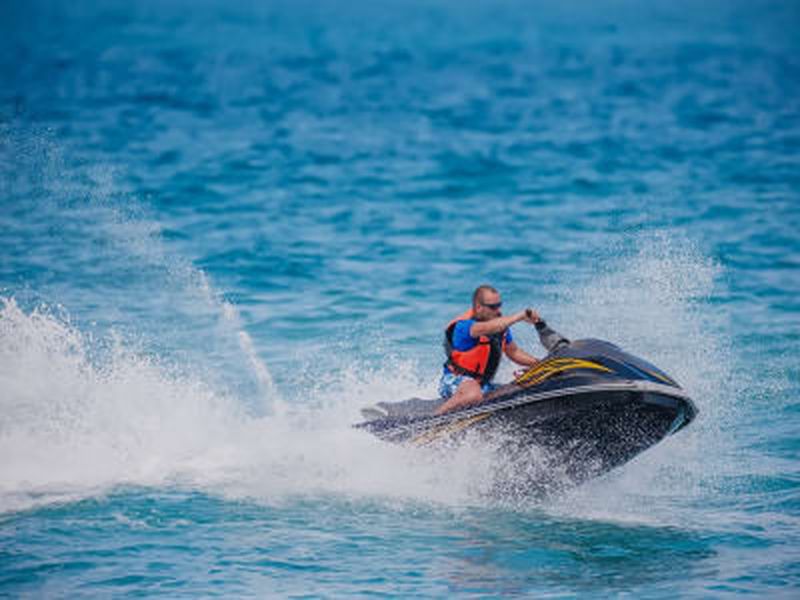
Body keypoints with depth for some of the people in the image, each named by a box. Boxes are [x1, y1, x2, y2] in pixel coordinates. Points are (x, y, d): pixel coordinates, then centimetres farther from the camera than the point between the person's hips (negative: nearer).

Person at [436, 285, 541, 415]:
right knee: (474, 395, -39)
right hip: (455, 380, -9)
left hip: (482, 384, 9)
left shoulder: (501, 325, 4)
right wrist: (521, 316, -42)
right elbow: (488, 328, -42)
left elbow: (513, 352, 17)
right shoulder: (463, 326, -22)